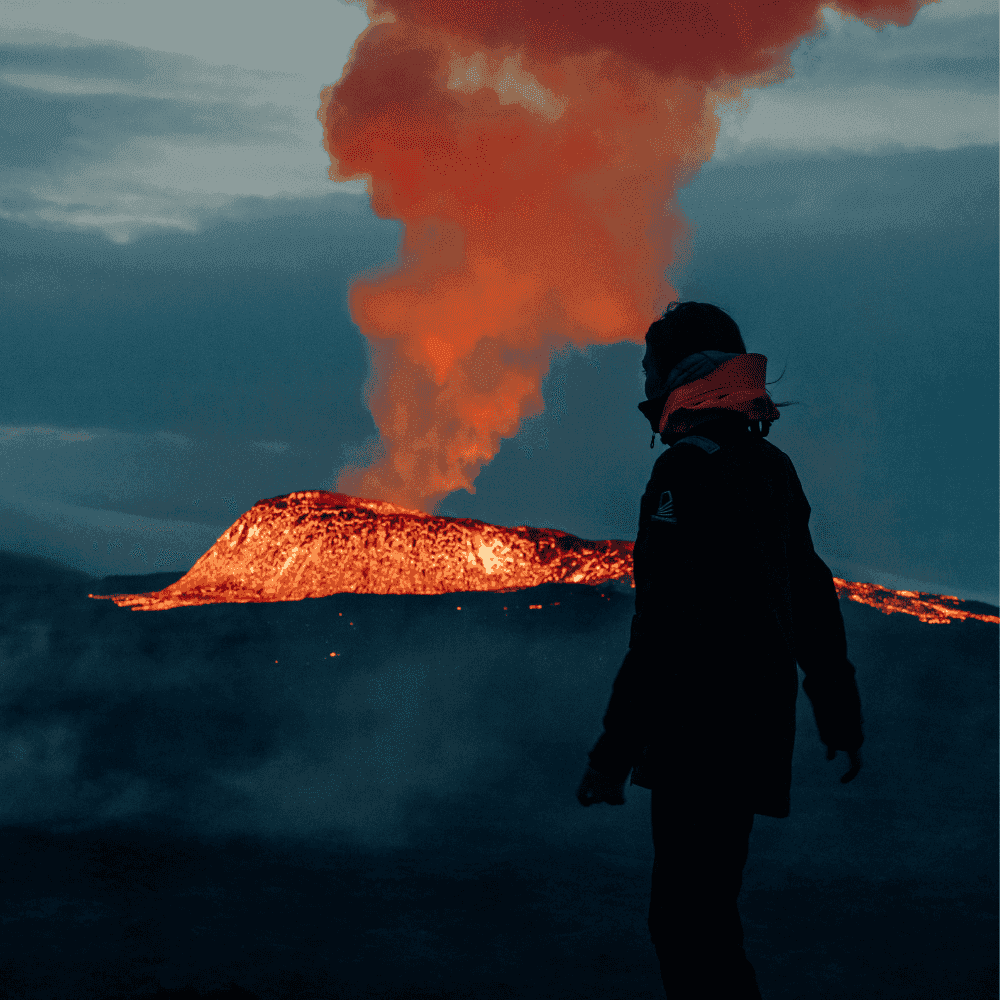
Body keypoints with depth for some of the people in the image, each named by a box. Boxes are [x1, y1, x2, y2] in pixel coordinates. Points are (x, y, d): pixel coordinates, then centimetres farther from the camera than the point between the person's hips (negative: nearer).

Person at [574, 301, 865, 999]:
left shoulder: (687, 471, -15)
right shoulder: (772, 469, 13)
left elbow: (663, 623, -21)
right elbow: (813, 601, 21)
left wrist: (615, 750, -21)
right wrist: (841, 713, 30)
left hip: (703, 726, -9)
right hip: (760, 724, 9)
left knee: (688, 925, -8)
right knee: (706, 916, 19)